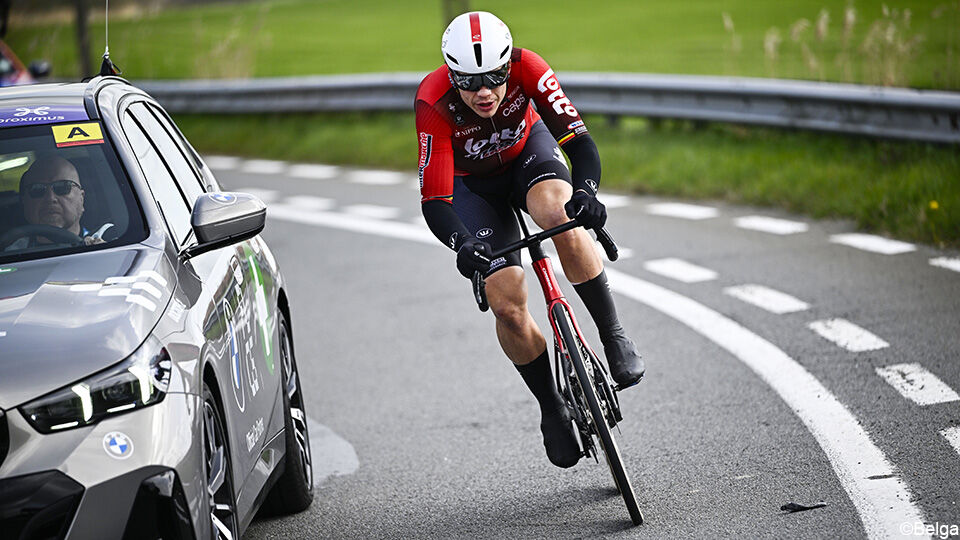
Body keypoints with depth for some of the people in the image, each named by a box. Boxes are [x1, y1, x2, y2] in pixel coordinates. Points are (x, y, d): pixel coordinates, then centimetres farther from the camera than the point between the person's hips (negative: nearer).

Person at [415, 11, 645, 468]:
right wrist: (463, 244, -56)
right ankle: (552, 410, 9)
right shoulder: (433, 103, -35)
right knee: (507, 306, -13)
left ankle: (613, 337, -19)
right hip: (473, 184, 0)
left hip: (528, 148, 0)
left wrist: (585, 192, -56)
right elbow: (434, 201, -36)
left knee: (560, 214, -35)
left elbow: (580, 143, -36)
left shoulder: (527, 68, -33)